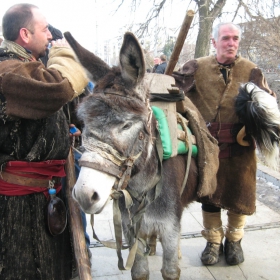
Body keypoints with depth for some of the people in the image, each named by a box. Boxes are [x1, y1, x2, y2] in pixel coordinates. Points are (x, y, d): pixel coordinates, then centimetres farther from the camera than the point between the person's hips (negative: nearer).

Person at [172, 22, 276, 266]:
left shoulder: (251, 71, 2)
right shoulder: (197, 68, 1)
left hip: (240, 145, 1)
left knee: (239, 194, 12)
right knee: (209, 194, 12)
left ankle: (234, 240, 37)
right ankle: (213, 241, 33)